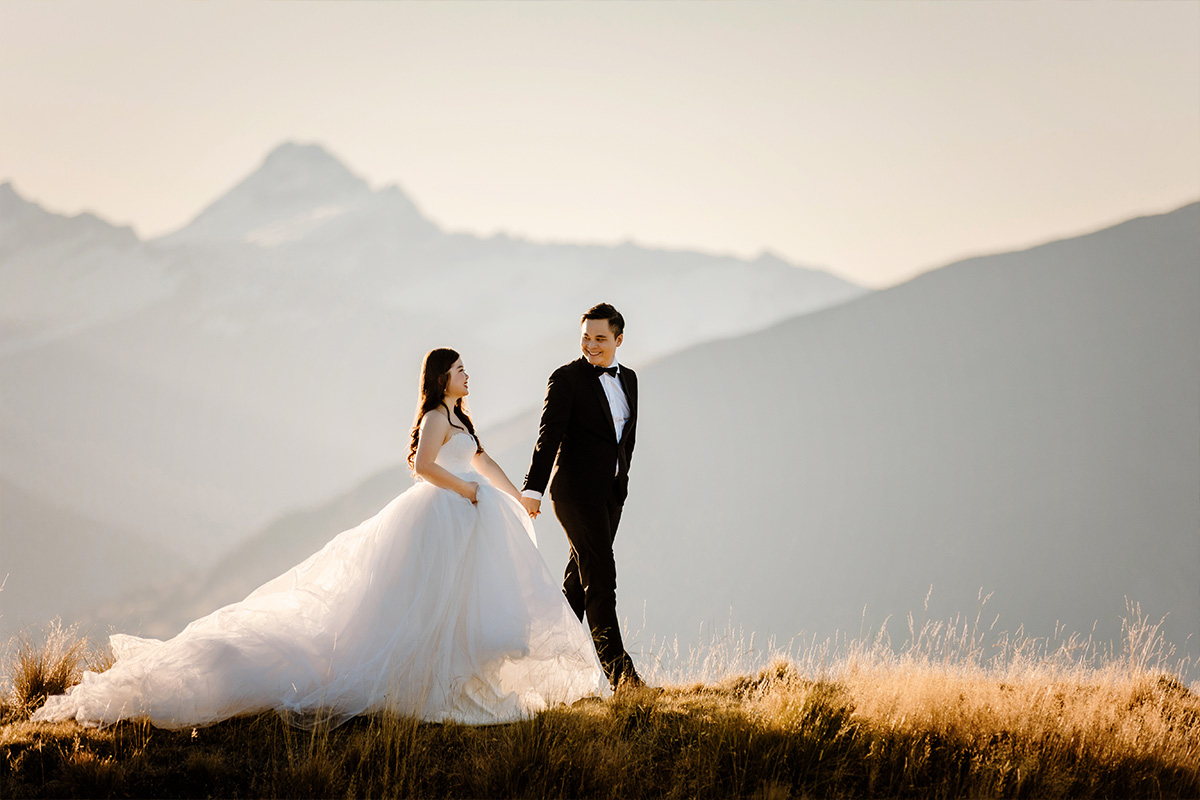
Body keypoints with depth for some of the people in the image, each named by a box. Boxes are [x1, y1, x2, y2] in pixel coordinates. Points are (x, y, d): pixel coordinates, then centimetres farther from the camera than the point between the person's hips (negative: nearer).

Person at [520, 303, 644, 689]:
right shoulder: (567, 378, -9)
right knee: (601, 575, -11)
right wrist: (533, 488, -23)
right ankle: (618, 670, -12)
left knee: (580, 577, 14)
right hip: (577, 491, -7)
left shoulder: (628, 379, 11)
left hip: (611, 493, 7)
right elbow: (549, 436, -16)